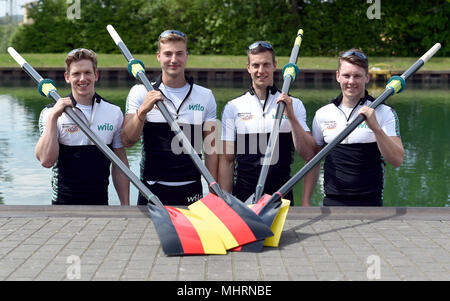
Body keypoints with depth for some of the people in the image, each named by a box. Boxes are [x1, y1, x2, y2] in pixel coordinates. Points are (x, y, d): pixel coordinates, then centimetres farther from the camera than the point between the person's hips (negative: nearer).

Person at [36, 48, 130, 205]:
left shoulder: (114, 113, 5)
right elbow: (46, 161, -17)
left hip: (101, 204, 2)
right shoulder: (51, 113, -3)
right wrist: (53, 117, -19)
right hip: (64, 202, -2)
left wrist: (125, 205, 4)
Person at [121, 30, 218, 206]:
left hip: (191, 191, 1)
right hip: (152, 191, -1)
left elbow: (210, 149, 8)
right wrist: (143, 111, -20)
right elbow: (127, 141, -5)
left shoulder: (205, 96, 7)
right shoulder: (141, 93, 2)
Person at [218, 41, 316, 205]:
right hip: (243, 196, 0)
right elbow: (227, 160, 5)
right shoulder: (233, 108, 5)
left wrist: (291, 116, -15)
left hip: (282, 197, 0)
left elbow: (308, 154, -4)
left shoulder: (294, 105, 5)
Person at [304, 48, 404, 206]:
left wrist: (375, 127, -24)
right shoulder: (322, 114, 8)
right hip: (332, 201, 3)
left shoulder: (384, 113, -1)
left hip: (369, 204, -2)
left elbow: (397, 160, -12)